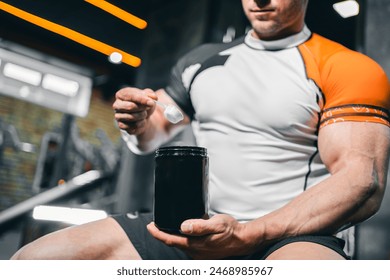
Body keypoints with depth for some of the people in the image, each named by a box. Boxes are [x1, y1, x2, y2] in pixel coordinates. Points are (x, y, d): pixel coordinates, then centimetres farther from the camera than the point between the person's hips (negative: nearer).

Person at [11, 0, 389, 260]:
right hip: (196, 229, 5)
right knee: (33, 260, -8)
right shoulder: (201, 61, 14)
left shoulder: (350, 69, 0)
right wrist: (139, 123, -2)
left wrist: (248, 235, -22)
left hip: (296, 237, -4)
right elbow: (152, 137, 24)